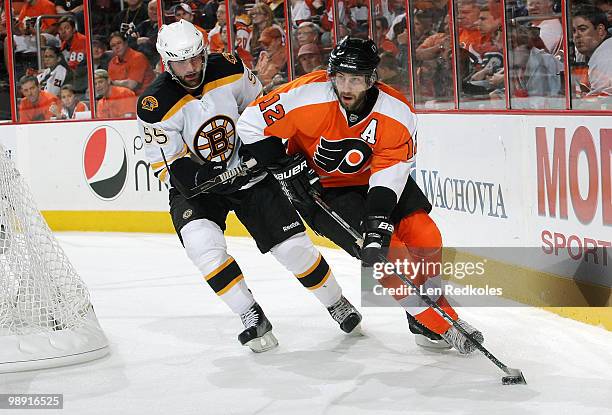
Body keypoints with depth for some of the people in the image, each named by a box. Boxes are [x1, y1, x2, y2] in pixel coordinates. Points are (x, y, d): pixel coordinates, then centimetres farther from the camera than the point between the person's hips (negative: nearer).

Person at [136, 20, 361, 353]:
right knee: (202, 242, -29)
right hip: (195, 186, -2)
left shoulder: (229, 69, -12)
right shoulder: (156, 105, -20)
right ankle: (252, 318, -16)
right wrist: (203, 178, -36)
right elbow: (170, 167, -19)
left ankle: (337, 304, 20)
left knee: (293, 245, -3)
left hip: (247, 172, 2)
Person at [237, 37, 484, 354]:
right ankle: (430, 324, -2)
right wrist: (286, 167, -21)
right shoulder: (308, 96, -30)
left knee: (424, 237, -8)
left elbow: (389, 172, -24)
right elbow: (251, 124, -21)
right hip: (321, 188, -3)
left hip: (374, 180, 4)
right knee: (387, 251, -16)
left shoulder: (397, 114, -23)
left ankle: (436, 303, 18)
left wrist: (379, 218, -37)